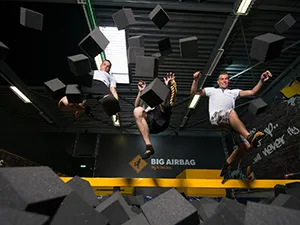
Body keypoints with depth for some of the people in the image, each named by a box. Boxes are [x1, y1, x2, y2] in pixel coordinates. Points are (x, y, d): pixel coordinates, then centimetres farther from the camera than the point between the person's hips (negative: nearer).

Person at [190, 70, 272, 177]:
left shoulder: (234, 92, 35)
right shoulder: (212, 90, 30)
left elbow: (252, 92, 25)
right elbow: (194, 92, 21)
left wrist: (261, 80, 10)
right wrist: (196, 80, 4)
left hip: (231, 123, 4)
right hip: (216, 117, -4)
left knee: (246, 145, -7)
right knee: (231, 112, -38)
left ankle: (227, 164, 13)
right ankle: (250, 136, -51)